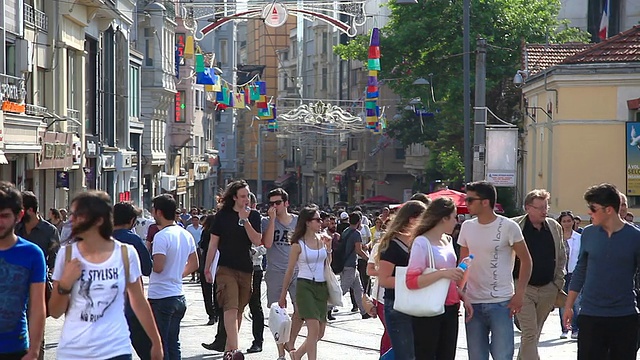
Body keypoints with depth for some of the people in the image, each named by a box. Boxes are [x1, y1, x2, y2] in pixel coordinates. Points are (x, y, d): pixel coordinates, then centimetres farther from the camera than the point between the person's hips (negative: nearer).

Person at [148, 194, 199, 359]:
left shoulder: (161, 236, -17)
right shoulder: (186, 235, 9)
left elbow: (158, 267, -23)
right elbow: (194, 265, 17)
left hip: (161, 297, -8)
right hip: (179, 295, 8)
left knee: (159, 346, -2)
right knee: (173, 344, 14)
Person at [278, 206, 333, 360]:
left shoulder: (323, 239, 8)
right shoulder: (298, 244, -6)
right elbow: (290, 271, 0)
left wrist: (328, 248, 1)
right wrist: (283, 295, 2)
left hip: (322, 286, 6)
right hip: (305, 286, -6)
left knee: (320, 332, 8)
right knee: (314, 328, -17)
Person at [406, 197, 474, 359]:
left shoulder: (448, 240, 13)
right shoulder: (422, 243, -12)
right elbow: (411, 281, -20)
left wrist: (463, 297, 10)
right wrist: (442, 273, -27)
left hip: (450, 310, 8)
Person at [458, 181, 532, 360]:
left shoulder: (508, 227, -8)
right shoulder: (467, 227, 7)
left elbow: (526, 260, -2)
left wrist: (519, 294, -8)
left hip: (501, 304, -5)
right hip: (473, 303, 5)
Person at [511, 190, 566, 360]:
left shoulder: (555, 227, 8)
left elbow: (561, 257, 16)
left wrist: (558, 283, 8)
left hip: (548, 289, 4)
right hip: (523, 288, -4)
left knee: (534, 333, 11)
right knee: (529, 333, -11)